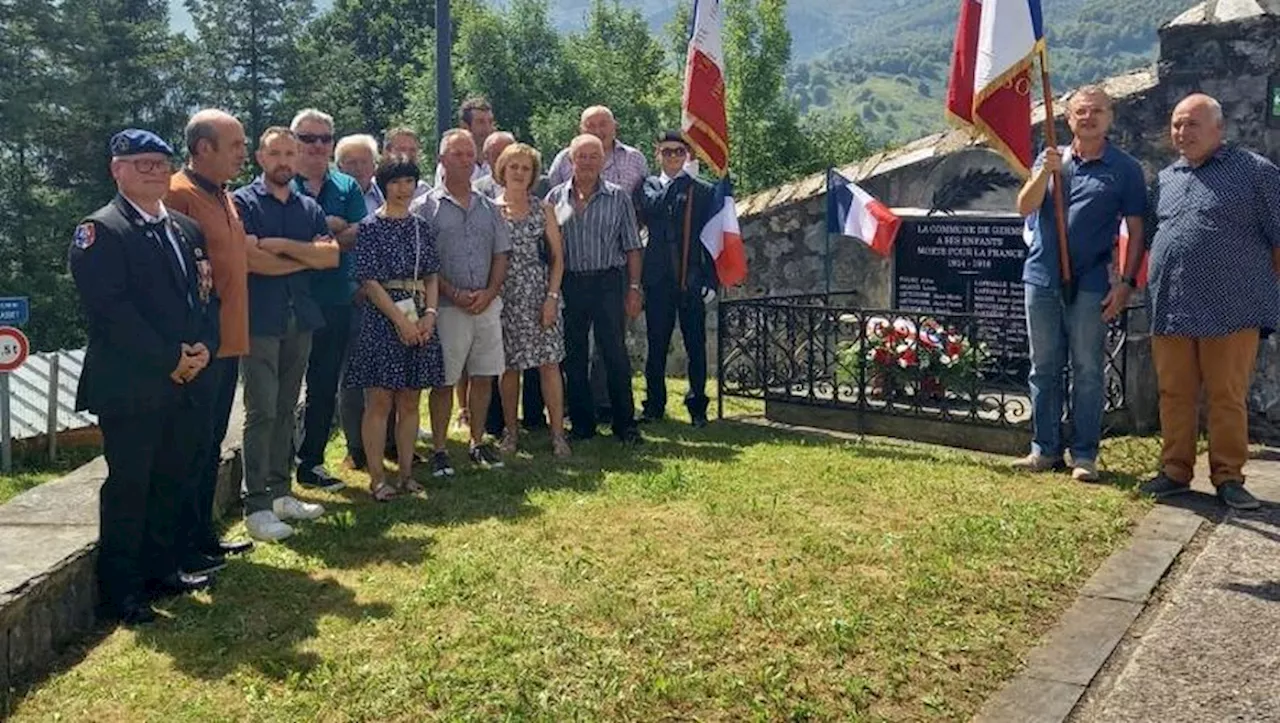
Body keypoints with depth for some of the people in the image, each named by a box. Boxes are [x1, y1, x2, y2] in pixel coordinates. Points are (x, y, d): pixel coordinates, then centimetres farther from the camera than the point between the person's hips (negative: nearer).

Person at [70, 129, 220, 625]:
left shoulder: (187, 229, 16)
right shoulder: (101, 230, -7)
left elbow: (208, 294, 14)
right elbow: (110, 309, -15)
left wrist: (203, 348, -4)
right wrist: (169, 360, -16)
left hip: (189, 383, 7)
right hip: (131, 386, -7)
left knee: (172, 482, 14)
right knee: (128, 486, 1)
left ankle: (161, 570, 27)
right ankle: (120, 592, 12)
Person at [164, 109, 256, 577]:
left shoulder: (223, 197, 15)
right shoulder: (178, 195, -14)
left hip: (227, 341, 9)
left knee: (211, 447, 17)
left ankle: (204, 537, 29)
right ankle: (182, 552, 12)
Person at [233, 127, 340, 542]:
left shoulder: (309, 208, 14)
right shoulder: (243, 203, -2)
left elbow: (332, 256, -1)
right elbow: (252, 259, -16)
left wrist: (283, 246, -12)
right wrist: (307, 257, -4)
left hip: (300, 320, 5)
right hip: (260, 321, -5)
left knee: (286, 411, 11)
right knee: (261, 412, -7)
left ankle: (280, 493, 19)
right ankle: (256, 506, -3)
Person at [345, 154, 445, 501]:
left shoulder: (421, 226, 12)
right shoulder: (370, 227, -3)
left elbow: (432, 275, 11)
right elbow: (370, 281, -9)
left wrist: (430, 313, -5)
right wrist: (400, 320, -15)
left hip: (420, 320, 5)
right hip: (382, 319, -5)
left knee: (409, 402, 9)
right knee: (379, 402, -1)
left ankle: (406, 473, 18)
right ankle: (377, 477, 7)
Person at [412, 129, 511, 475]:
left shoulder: (489, 208, 13)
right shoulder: (425, 207, -1)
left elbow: (501, 255, 11)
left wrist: (488, 293, -5)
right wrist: (454, 294, -15)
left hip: (487, 305, 4)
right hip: (447, 307, -4)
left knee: (484, 376, 9)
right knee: (444, 380, 2)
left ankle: (478, 443, 23)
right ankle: (439, 450, 12)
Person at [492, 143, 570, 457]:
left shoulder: (543, 209, 6)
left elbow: (557, 257, 4)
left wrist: (552, 296, -6)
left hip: (541, 296, 0)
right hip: (505, 298, 0)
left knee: (549, 363, -3)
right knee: (509, 365, 4)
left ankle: (558, 433, 2)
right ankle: (510, 430, 17)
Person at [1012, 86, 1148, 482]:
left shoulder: (1124, 168, 3)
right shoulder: (1050, 158, 10)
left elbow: (1136, 230, 2)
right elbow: (1025, 207, -2)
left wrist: (1125, 282, -6)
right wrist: (1045, 172, -18)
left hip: (1090, 285, -3)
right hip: (1042, 277, 3)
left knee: (1087, 371, 1)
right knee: (1044, 368, 8)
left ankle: (1084, 454, 9)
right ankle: (1045, 449, 17)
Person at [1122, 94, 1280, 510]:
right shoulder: (1164, 179, 17)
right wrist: (1126, 283, 19)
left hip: (1231, 311, -4)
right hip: (1170, 310, 4)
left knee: (1228, 398, 1)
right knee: (1174, 395, 8)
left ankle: (1228, 478, 12)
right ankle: (1175, 472, 18)